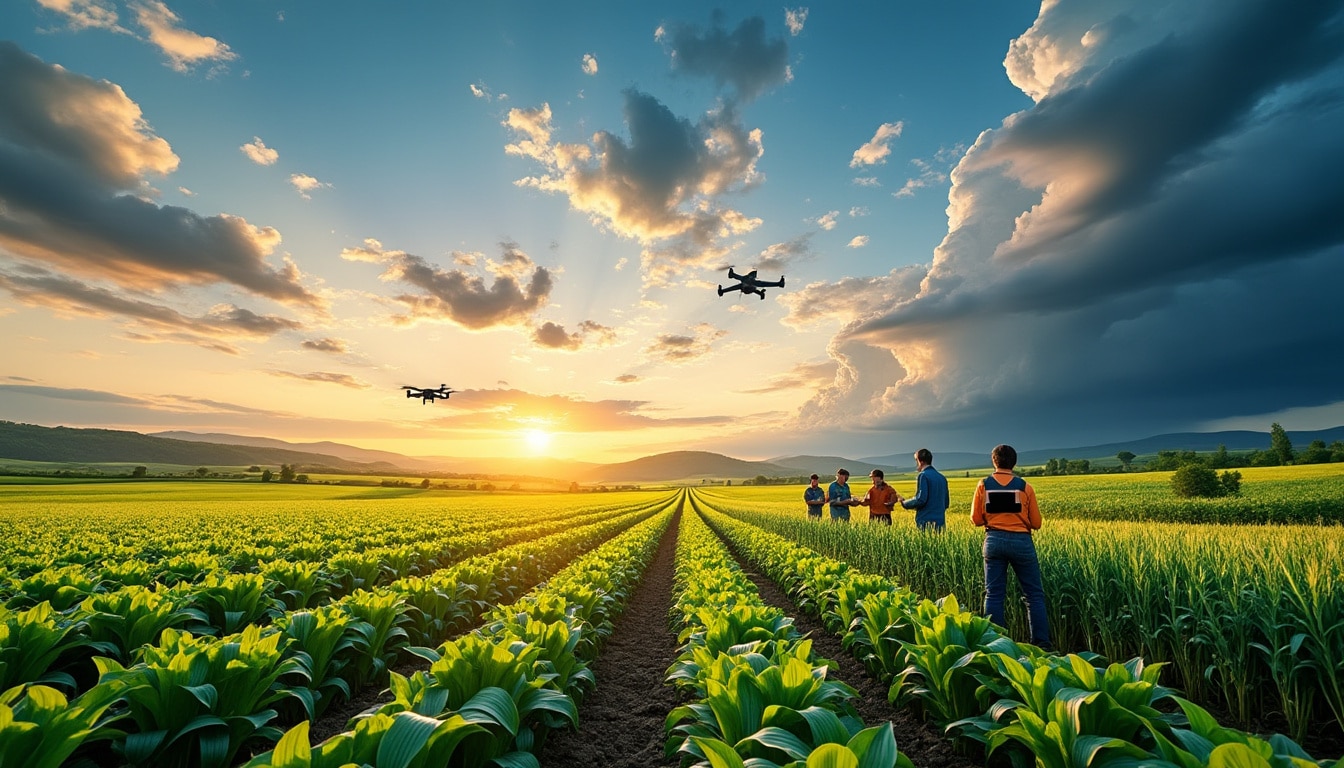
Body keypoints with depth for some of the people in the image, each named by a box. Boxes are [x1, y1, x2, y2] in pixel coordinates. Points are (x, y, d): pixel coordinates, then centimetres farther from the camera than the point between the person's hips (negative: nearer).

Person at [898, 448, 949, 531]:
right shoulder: (942, 477, 13)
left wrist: (904, 502, -4)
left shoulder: (923, 476, -10)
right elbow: (946, 503, 18)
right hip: (940, 523, 7)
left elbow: (920, 500, -17)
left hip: (926, 522, -7)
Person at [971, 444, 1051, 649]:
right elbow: (1036, 523, 2)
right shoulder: (1025, 487, -3)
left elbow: (976, 520, 1)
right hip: (1021, 541, -1)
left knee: (994, 594, 7)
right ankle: (1041, 643, 15)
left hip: (994, 541, 1)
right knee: (1034, 594, 12)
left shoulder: (984, 485, -2)